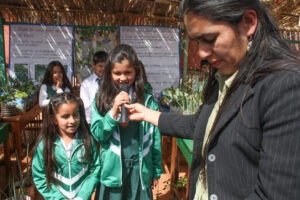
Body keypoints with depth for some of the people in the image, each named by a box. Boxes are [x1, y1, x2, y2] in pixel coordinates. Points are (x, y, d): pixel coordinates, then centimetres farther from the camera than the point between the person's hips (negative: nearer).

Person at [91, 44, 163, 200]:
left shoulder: (147, 100, -1)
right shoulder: (101, 101, -2)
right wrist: (114, 111, -20)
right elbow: (98, 135, -7)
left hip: (140, 169, 1)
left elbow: (155, 137, 3)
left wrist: (156, 171, 7)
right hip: (113, 169, 0)